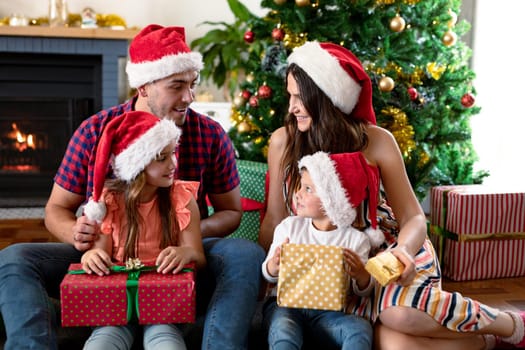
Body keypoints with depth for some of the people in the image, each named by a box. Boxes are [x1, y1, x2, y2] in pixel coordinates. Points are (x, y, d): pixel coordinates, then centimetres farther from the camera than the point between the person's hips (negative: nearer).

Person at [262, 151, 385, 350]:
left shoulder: (355, 239, -1)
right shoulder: (289, 226, 4)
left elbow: (362, 291, 3)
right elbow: (269, 275, 6)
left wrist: (361, 275, -22)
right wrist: (273, 266, -20)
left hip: (327, 310, 0)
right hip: (286, 304, 0)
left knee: (361, 328, -28)